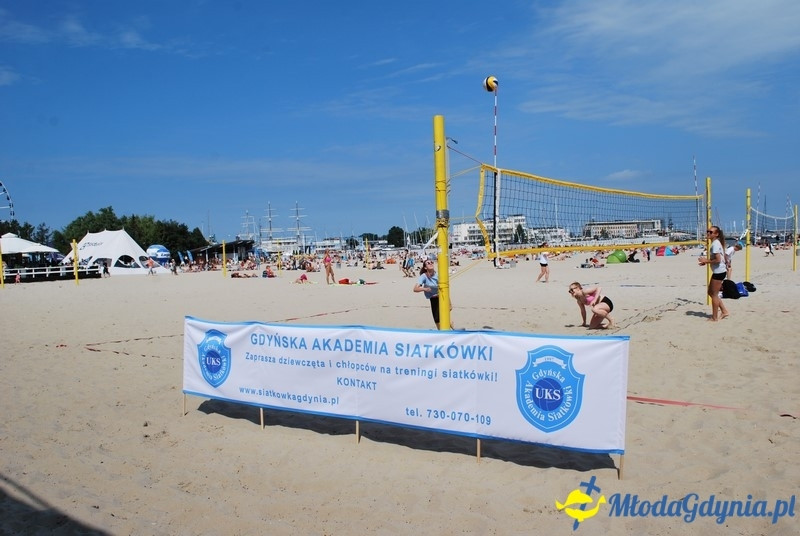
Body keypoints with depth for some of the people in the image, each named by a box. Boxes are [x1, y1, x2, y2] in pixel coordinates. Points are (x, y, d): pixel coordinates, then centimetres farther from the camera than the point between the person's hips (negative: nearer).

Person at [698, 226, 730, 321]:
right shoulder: (716, 243, 12)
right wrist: (706, 261, 9)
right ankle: (724, 311, 23)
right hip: (718, 271, 10)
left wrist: (706, 261, -14)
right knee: (711, 292, 18)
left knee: (714, 294, 0)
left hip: (719, 272, -10)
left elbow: (718, 260, -25)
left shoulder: (715, 244, -18)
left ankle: (714, 317, 10)